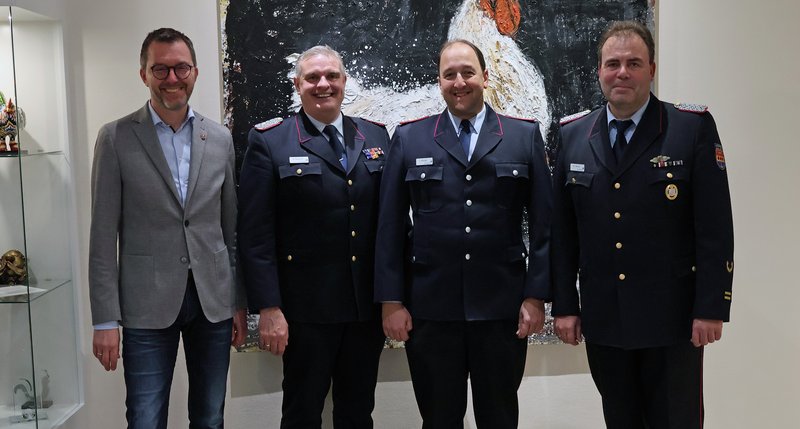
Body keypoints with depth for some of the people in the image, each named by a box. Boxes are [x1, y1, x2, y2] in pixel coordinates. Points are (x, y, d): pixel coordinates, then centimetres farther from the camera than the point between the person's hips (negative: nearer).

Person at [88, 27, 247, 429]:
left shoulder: (220, 138, 5)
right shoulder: (116, 138, -4)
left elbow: (231, 227, 9)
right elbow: (103, 235, -4)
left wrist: (239, 302, 8)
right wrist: (105, 320, -8)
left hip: (214, 302, 3)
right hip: (147, 305, -3)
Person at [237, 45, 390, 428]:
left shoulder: (376, 137, 8)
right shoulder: (269, 141, -4)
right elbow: (255, 233, -8)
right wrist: (268, 308, -13)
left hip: (369, 305, 4)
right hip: (307, 309, -3)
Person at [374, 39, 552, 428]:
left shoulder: (525, 136, 5)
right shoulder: (408, 139, 5)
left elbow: (544, 224, 3)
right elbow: (389, 227, 3)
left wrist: (536, 296, -2)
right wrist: (391, 301, -1)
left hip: (503, 309, 0)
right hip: (430, 309, 0)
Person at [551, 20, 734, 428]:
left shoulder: (694, 127, -5)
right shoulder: (572, 135, 5)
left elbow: (715, 227, -7)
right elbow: (562, 230, 6)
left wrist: (711, 307, -11)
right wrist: (564, 304, 3)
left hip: (672, 318, -3)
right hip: (602, 319, 3)